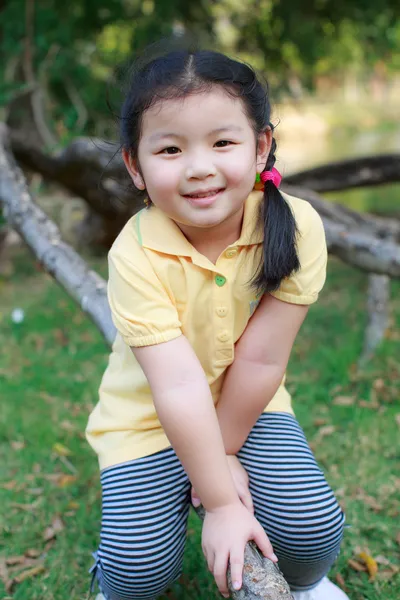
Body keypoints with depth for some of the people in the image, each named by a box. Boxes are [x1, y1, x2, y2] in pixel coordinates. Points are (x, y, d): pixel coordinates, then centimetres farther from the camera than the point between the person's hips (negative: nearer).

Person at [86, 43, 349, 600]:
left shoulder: (297, 227, -22)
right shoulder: (136, 255, -27)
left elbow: (261, 358, -18)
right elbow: (178, 389, -28)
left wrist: (224, 453, -11)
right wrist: (222, 504, -24)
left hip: (249, 407, 2)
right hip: (149, 418, -1)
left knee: (313, 528, -13)